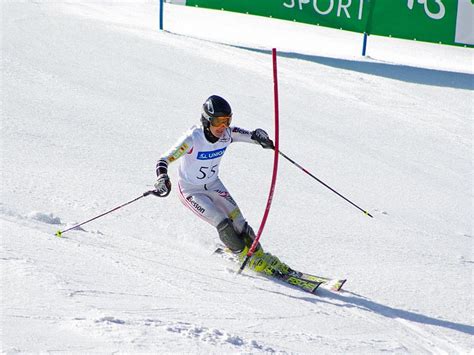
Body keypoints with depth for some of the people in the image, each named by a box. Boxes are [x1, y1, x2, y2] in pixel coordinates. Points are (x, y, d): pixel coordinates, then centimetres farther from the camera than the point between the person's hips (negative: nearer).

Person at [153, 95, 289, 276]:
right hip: (191, 191, -5)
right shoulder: (193, 139, -31)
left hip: (213, 185, 5)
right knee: (223, 224, -16)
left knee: (239, 222, -5)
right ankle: (248, 259, 2)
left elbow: (253, 135, -7)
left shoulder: (227, 134, -17)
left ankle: (260, 257, 12)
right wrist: (162, 179, -53)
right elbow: (164, 160, -32)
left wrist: (261, 137, -32)